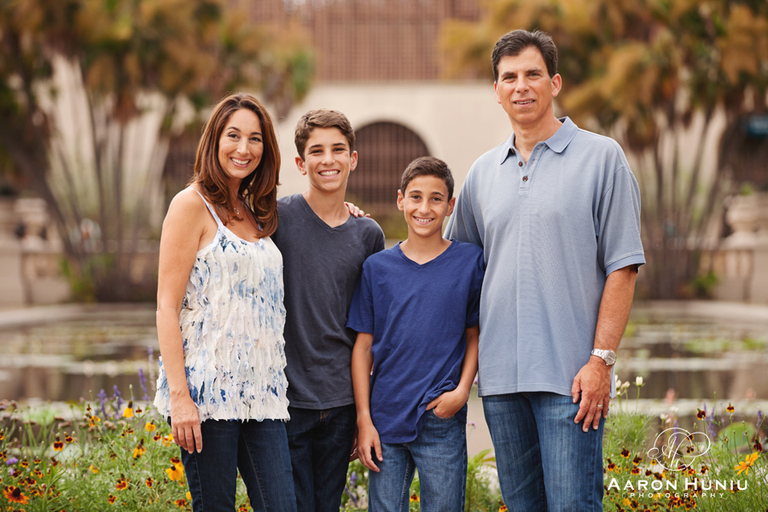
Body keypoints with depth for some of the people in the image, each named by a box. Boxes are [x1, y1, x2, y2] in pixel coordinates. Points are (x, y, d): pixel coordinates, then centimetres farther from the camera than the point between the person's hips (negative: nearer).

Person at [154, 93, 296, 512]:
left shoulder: (256, 213, 17)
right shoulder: (192, 204, -2)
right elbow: (167, 306, -7)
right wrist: (179, 395, -16)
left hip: (260, 393, 6)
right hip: (207, 391, -6)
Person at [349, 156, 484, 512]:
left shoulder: (470, 262, 1)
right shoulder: (377, 267, 4)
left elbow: (475, 334, 7)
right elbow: (363, 347, 5)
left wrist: (462, 390, -8)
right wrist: (364, 419, 0)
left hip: (442, 420, -1)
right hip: (385, 420, 1)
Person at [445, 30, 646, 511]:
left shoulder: (602, 157, 0)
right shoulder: (484, 172, 14)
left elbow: (622, 268, -5)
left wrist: (601, 359, -11)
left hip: (570, 378, -5)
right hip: (500, 377, 5)